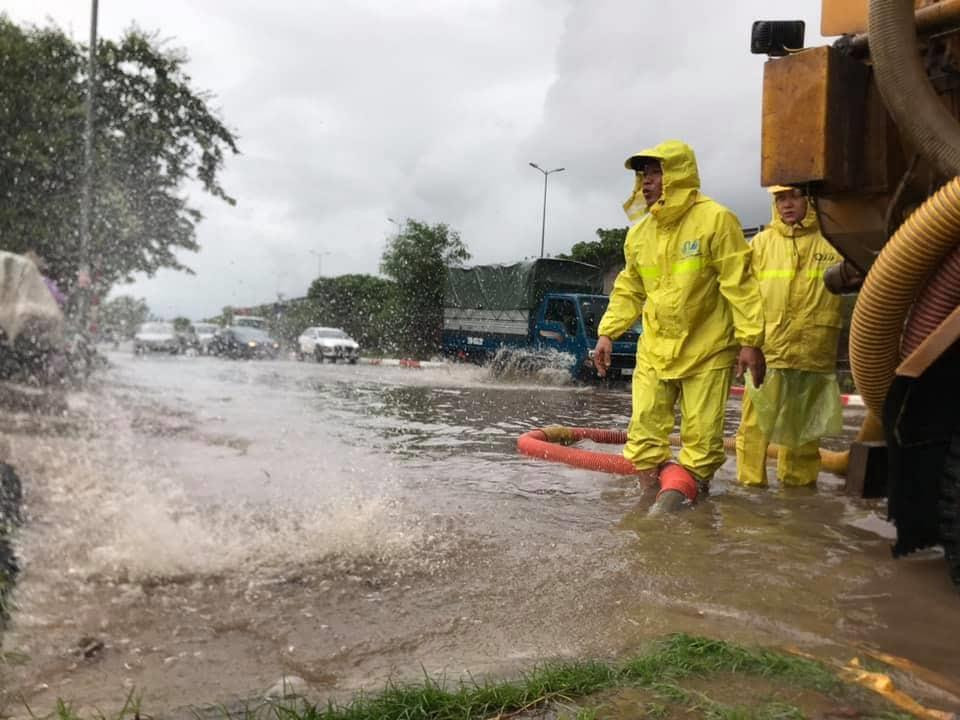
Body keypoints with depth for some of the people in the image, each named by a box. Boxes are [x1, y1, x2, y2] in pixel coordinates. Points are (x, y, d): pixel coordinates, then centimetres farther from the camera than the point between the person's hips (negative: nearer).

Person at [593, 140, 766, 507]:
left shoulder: (715, 220, -10)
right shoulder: (639, 232, 8)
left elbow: (740, 284, -11)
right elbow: (629, 290, 17)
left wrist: (750, 340, -14)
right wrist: (608, 332, 9)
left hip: (707, 351, -5)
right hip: (654, 351, 5)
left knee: (701, 440, 1)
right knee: (643, 440, 2)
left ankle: (685, 483, 20)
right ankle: (661, 478, 21)